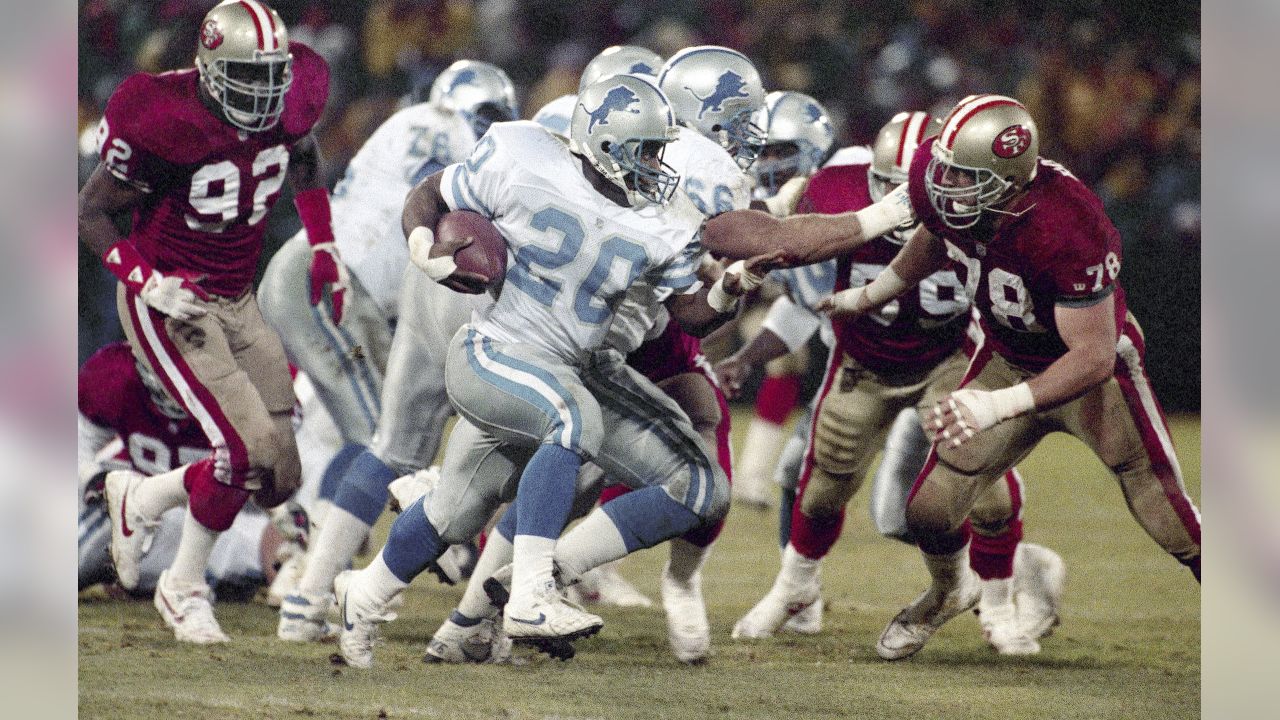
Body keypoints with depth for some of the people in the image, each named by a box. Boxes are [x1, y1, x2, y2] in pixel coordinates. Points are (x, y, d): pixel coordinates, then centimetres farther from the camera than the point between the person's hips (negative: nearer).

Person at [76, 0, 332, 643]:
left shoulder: (286, 106, -7)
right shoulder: (170, 126, -25)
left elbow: (303, 160, 19)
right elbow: (90, 211, -13)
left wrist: (323, 249, 10)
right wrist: (144, 281, -26)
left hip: (235, 301, 7)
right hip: (168, 301, -7)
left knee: (276, 480, 1)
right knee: (248, 445, -21)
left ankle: (137, 499, 27)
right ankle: (184, 589, 2)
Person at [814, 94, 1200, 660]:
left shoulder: (1067, 228, -41)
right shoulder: (935, 179, -22)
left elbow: (1094, 356, -34)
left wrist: (998, 406, -41)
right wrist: (872, 294, 13)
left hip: (1093, 373, -5)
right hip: (1009, 359, 5)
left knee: (1176, 529, 0)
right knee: (930, 513, 5)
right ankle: (950, 594, 39)